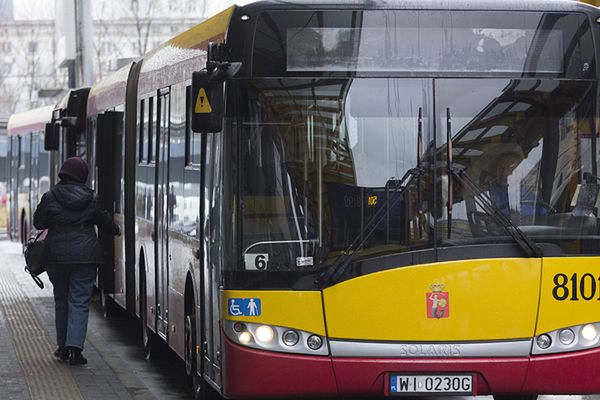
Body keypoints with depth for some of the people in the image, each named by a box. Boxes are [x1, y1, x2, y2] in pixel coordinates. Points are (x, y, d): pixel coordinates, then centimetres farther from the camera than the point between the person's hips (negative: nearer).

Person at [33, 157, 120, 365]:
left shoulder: (50, 197, -3)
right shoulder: (91, 199, -1)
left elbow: (39, 223, 4)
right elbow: (104, 220, 11)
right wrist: (116, 230, 32)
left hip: (56, 255, 1)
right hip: (85, 256, -1)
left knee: (61, 301, 15)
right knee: (80, 302, 0)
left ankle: (63, 347, 21)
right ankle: (75, 346, -13)